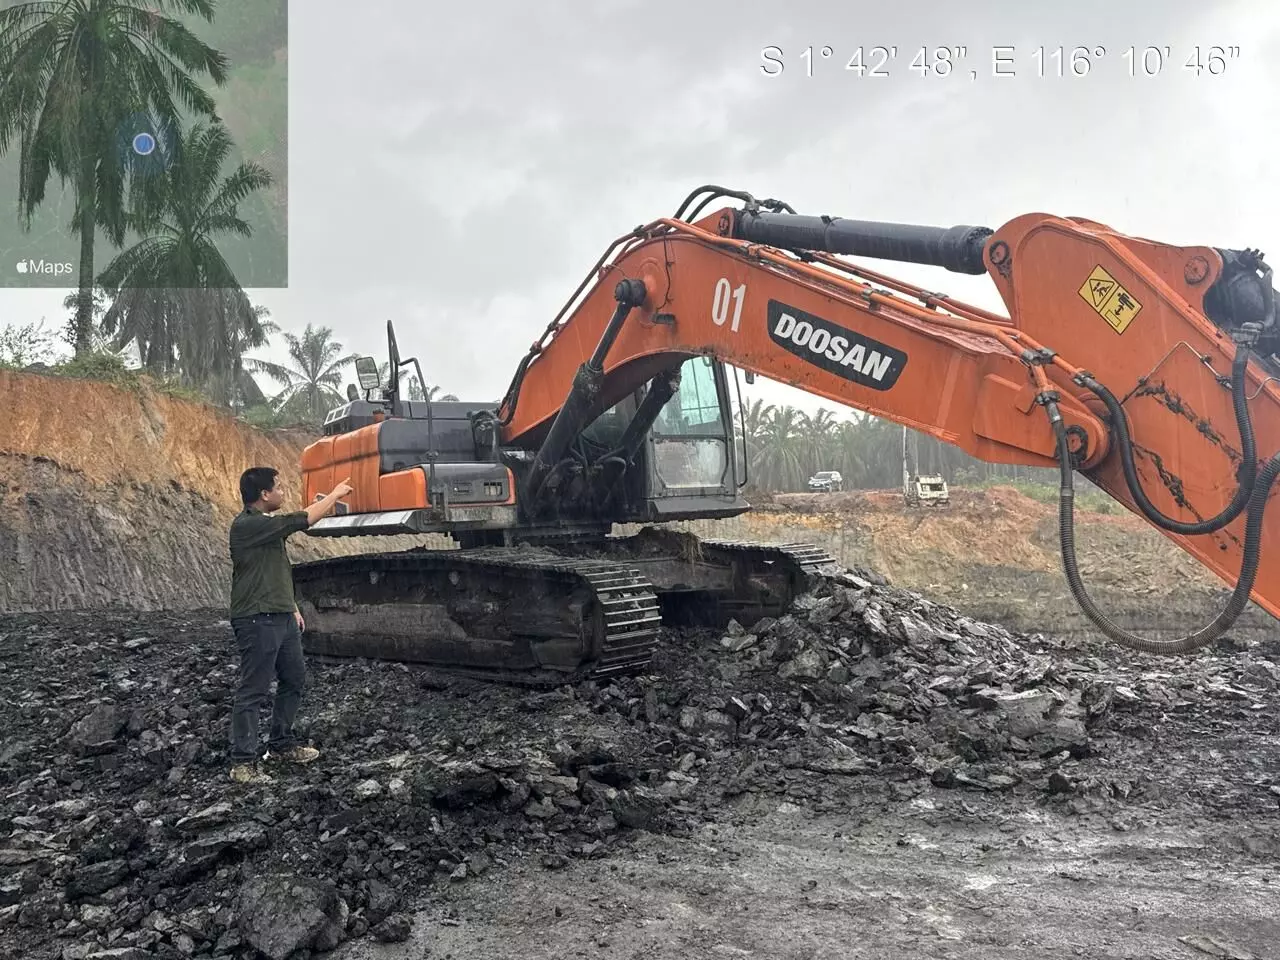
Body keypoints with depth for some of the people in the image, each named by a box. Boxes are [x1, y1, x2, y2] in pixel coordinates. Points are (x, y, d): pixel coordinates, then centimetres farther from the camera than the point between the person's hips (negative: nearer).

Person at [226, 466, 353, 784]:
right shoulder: (246, 525, -18)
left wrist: (292, 608, 21)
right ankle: (243, 762, 4)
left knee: (294, 680, 18)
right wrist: (335, 494, -8)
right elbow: (300, 520, -19)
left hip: (281, 618, 10)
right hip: (257, 621, -10)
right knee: (252, 692, -4)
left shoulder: (265, 524, 14)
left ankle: (281, 744, 31)